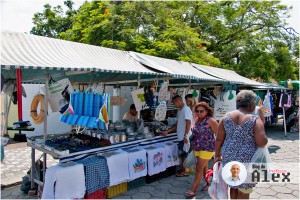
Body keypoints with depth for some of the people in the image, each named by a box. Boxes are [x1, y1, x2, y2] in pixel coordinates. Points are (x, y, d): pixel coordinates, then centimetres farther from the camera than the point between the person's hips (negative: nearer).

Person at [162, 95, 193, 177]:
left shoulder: (186, 109, -14)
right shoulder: (180, 110, 14)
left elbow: (188, 123, -20)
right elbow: (177, 124, 19)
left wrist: (186, 136, -22)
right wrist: (167, 131, 17)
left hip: (184, 137, -9)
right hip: (181, 136, 9)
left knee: (184, 154, 1)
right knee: (182, 153, 15)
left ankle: (185, 171, 12)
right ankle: (183, 169, 25)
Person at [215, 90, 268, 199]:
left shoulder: (226, 117, 1)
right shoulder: (255, 120, -10)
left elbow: (219, 139, 1)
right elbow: (262, 142, -18)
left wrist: (217, 155, 11)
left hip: (228, 157, 4)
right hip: (247, 160, -4)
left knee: (234, 186, 22)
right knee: (244, 191, 10)